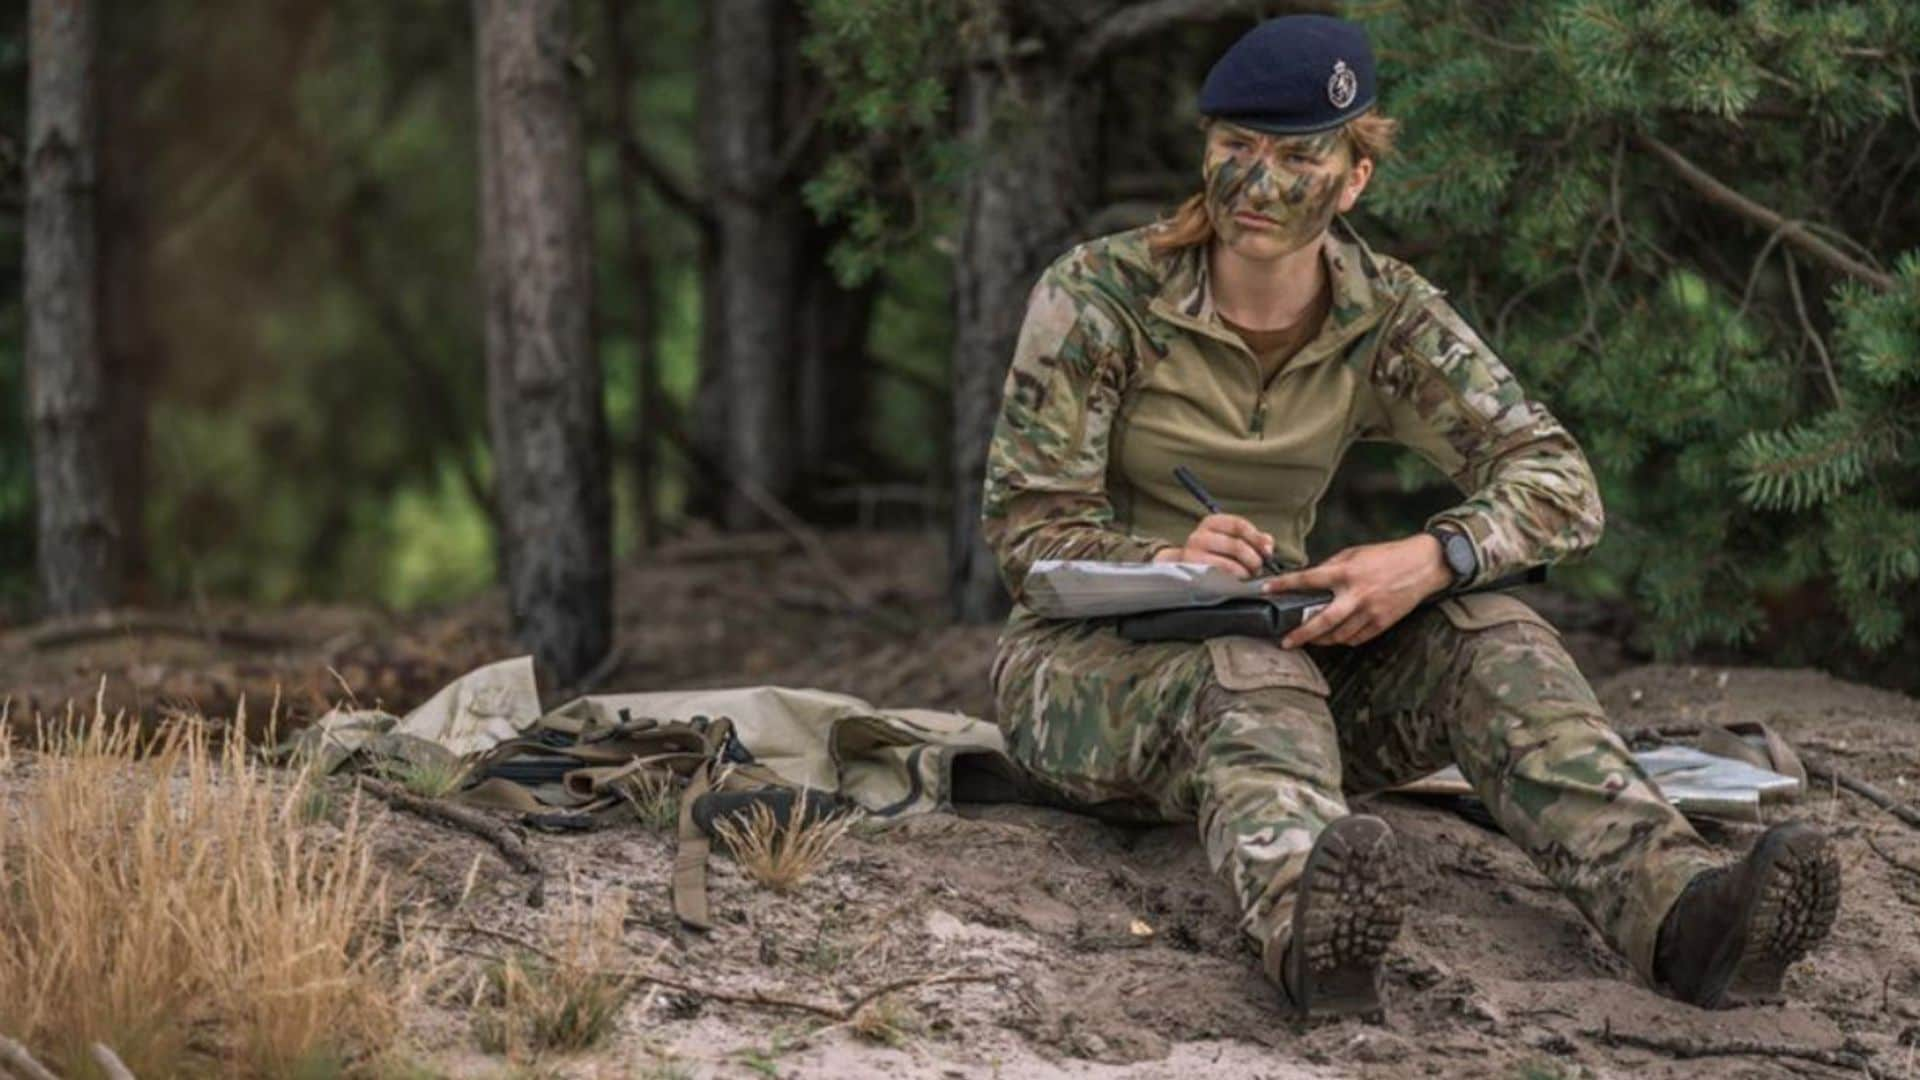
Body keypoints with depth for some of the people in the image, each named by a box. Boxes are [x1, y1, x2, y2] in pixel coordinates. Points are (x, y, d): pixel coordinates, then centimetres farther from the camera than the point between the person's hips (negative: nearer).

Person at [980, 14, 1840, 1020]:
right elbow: (1024, 521, -14)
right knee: (1250, 677, -38)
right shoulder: (1096, 296, -10)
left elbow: (1560, 484, -8)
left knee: (1482, 632, -23)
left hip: (1269, 643, 4)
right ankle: (1304, 918, -73)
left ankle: (1674, 902, -47)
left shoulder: (1387, 320, -1)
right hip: (1084, 664, -4)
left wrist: (1432, 559, -30)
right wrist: (1162, 562, -36)